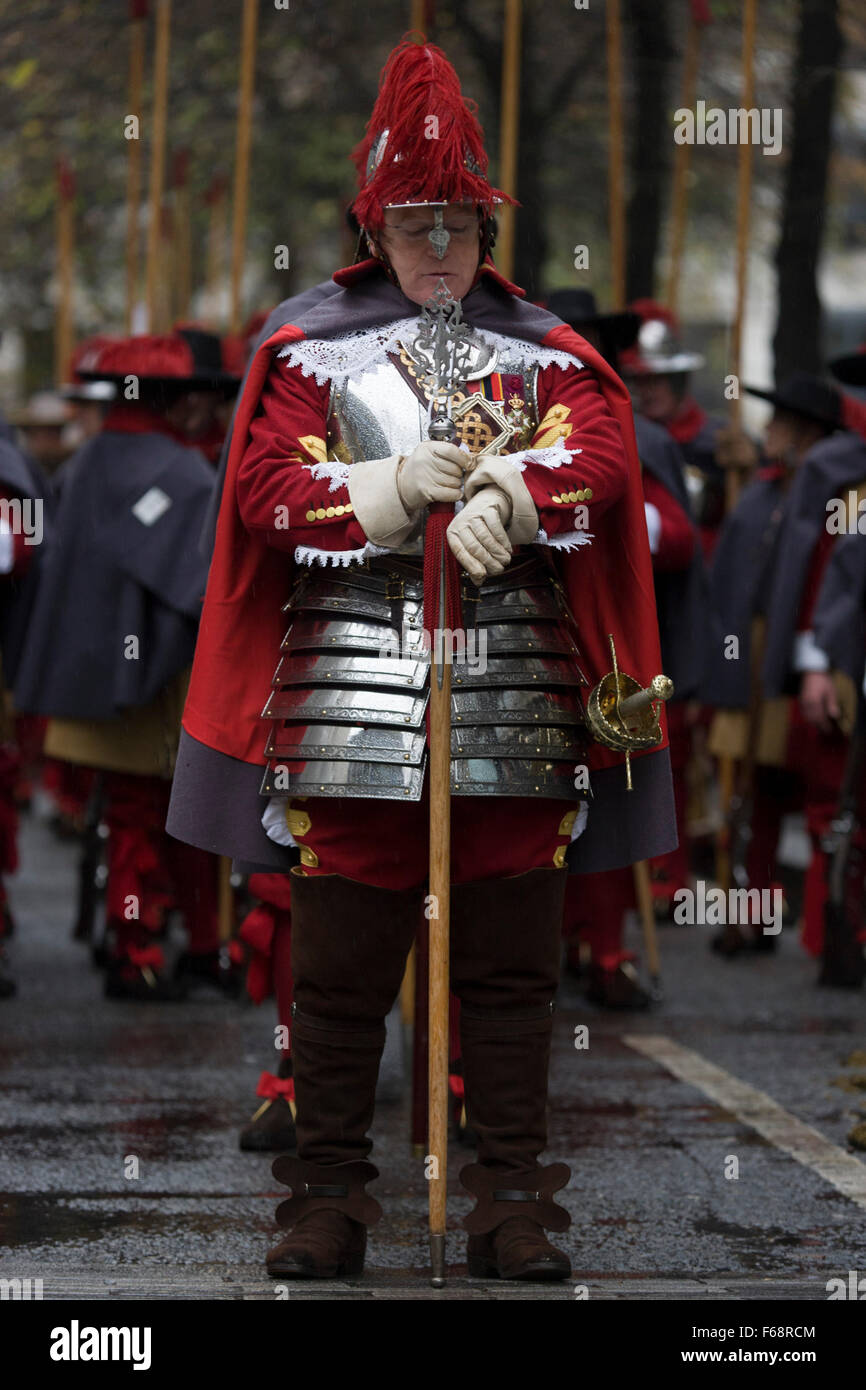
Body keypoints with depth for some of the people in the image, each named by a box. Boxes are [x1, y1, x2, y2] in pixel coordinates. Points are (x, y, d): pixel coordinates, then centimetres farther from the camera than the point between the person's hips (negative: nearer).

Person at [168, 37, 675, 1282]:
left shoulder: (546, 351, 13)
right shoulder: (310, 352, 10)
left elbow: (600, 455, -6)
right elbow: (269, 489, -2)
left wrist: (507, 495, -26)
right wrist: (396, 490, -17)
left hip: (516, 698, 1)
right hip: (351, 697, -1)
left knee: (510, 963, 2)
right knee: (342, 963, 0)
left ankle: (515, 1201, 8)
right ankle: (329, 1198, 7)